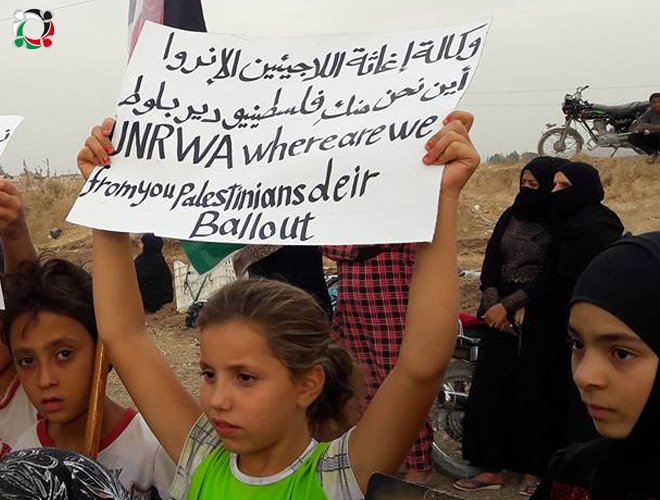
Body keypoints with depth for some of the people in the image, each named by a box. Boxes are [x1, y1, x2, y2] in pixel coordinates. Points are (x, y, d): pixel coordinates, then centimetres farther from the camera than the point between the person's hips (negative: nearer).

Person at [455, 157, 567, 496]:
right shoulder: (510, 216, 11)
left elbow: (552, 278, -11)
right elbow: (490, 263, 7)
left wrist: (508, 305, -13)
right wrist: (492, 304, -7)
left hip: (540, 319, -5)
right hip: (500, 313, 5)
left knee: (534, 391, 0)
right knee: (488, 387, 1)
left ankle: (534, 471, 13)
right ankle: (492, 468, 10)